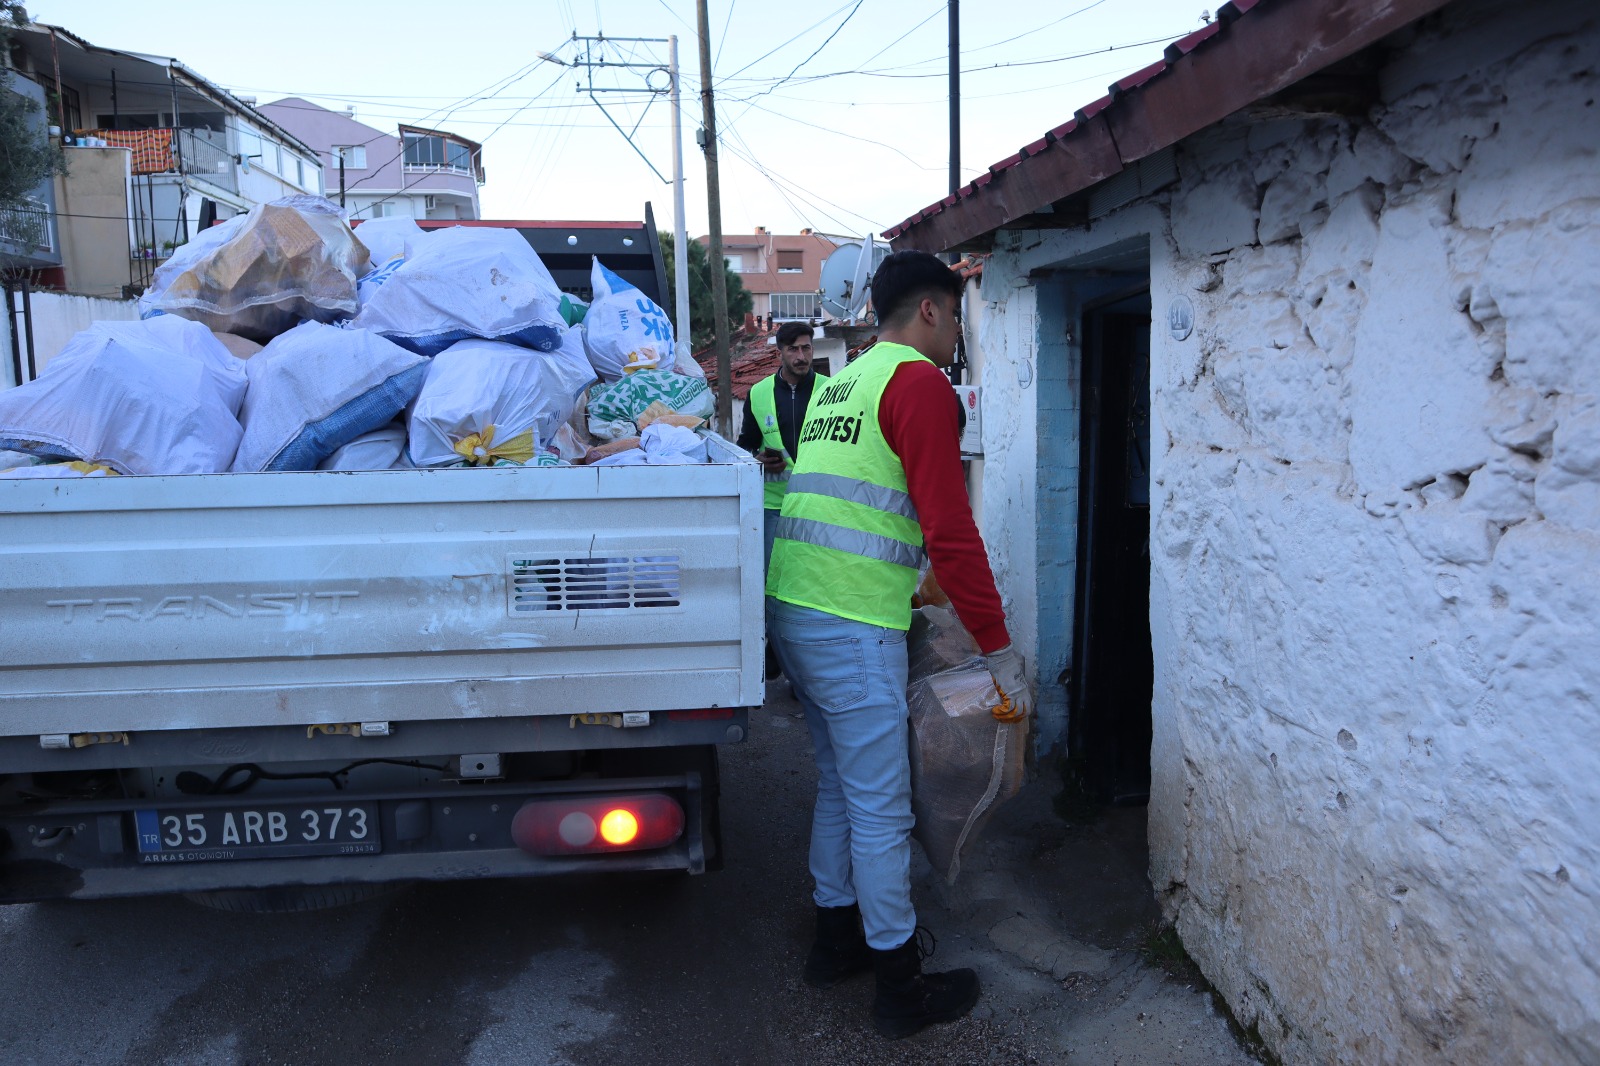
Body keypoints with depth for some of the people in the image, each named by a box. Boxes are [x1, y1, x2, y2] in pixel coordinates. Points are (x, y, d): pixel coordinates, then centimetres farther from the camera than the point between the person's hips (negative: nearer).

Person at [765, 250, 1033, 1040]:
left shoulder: (838, 383, 19)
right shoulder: (919, 383, -9)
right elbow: (950, 530, -16)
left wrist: (908, 584, 38)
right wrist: (1000, 653, -11)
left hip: (792, 609, 9)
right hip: (852, 627, -9)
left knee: (840, 783, 21)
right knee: (881, 809, 2)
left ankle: (837, 939, 34)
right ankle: (901, 987, 16)